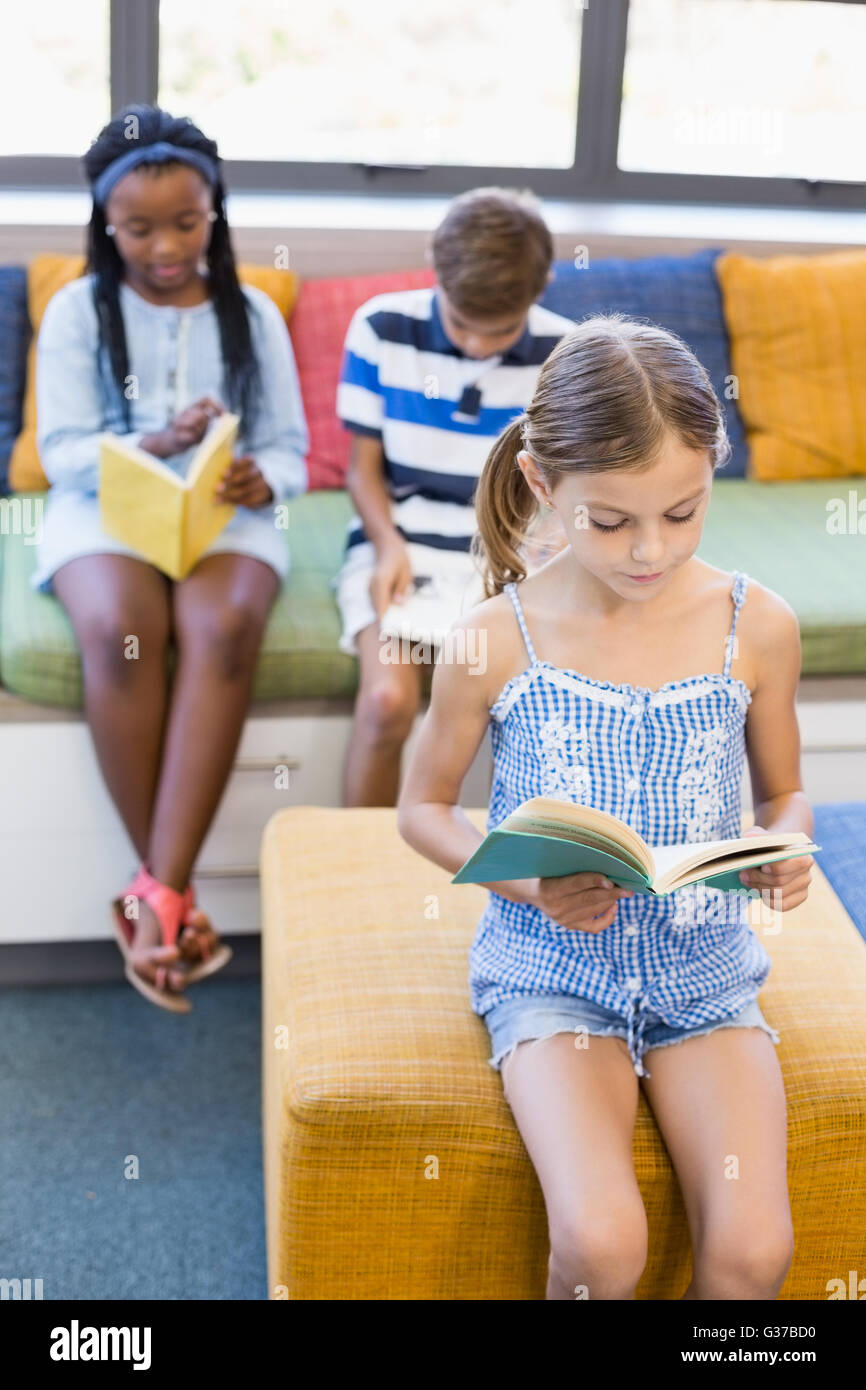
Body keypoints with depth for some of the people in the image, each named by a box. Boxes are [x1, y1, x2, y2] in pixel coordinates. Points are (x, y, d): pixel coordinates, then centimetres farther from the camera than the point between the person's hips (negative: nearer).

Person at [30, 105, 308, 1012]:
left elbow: (288, 449, 8)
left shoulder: (251, 315, 11)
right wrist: (154, 447, -19)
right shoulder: (78, 310, 7)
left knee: (224, 623, -35)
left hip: (226, 514, 1)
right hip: (106, 507, 0)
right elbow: (63, 452, 0)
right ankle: (174, 891, -24)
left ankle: (157, 893, -35)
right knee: (120, 628, -36)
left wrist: (261, 481, -17)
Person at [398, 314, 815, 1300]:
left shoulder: (757, 626, -5)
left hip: (705, 970, 2)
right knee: (602, 1243, -23)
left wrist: (785, 849, -13)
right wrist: (526, 884, -15)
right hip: (552, 970, -2)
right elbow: (424, 808, 3)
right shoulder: (495, 639, -11)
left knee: (753, 1251, -16)